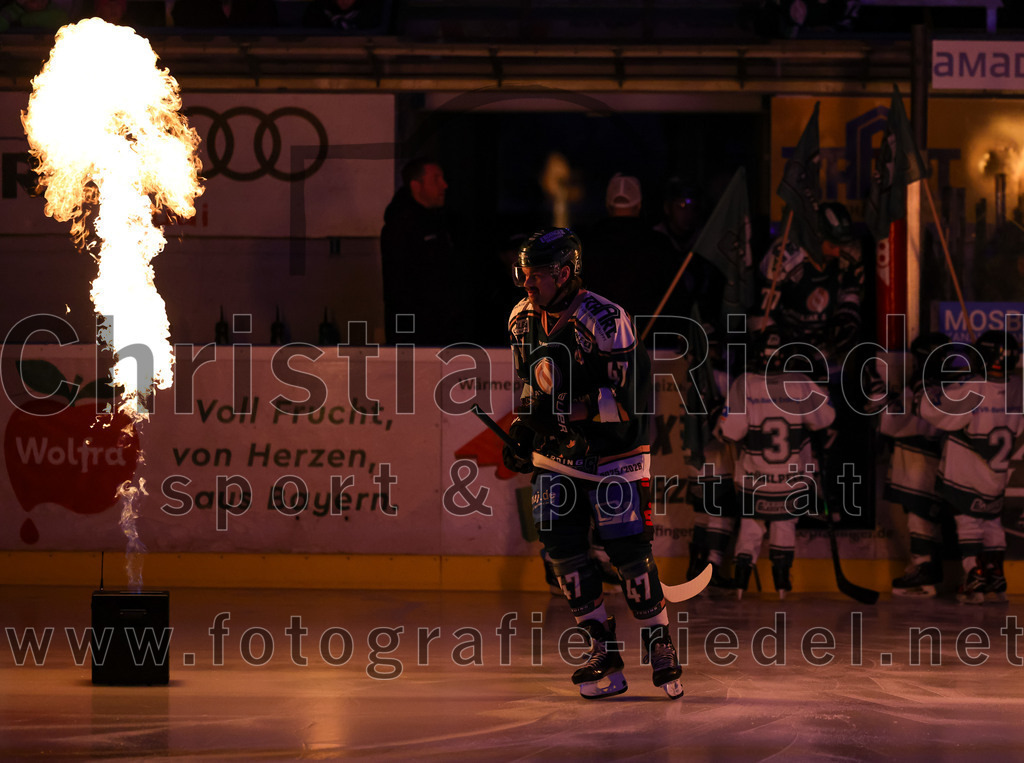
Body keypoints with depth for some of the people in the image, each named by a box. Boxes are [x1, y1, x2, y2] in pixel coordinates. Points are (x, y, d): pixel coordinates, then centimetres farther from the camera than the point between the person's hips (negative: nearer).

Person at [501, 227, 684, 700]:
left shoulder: (605, 321, -22)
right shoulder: (523, 320, 1)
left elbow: (632, 396, -23)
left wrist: (571, 408, -30)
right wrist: (523, 429, 7)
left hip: (612, 452, -6)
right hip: (556, 453, 6)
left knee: (628, 550, -8)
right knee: (562, 547, -3)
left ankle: (659, 646, 8)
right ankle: (603, 654, 6)